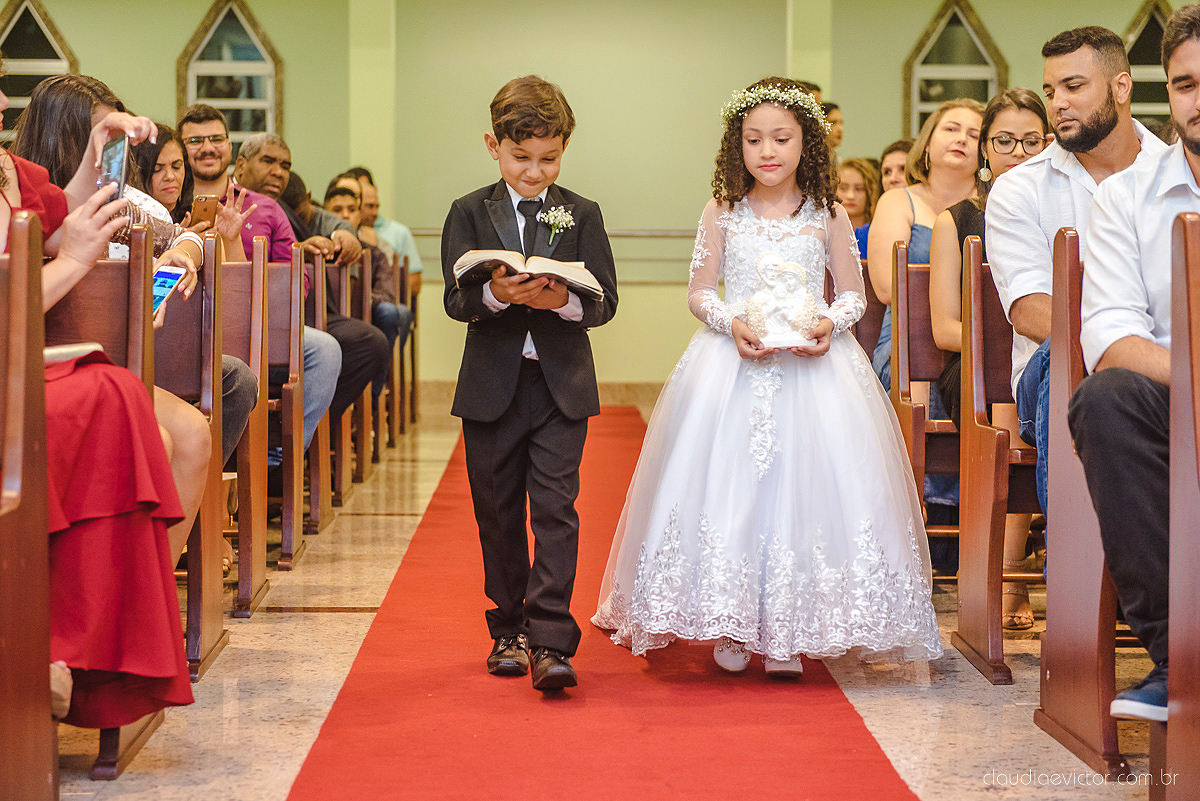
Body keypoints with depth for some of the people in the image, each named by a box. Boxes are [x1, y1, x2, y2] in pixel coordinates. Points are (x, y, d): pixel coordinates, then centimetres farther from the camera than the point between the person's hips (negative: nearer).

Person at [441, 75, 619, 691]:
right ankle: (509, 630, 24)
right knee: (498, 514, 10)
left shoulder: (582, 215, 4)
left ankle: (550, 641, -10)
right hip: (491, 386, 1)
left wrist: (565, 301, -23)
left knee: (555, 509, -8)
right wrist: (494, 294, -26)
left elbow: (605, 301, -2)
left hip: (561, 387, -1)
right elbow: (454, 300, -5)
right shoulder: (470, 213, 3)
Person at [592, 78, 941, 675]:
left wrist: (830, 323, -13)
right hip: (732, 362, 1)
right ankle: (730, 625, 6)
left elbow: (854, 293, 8)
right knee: (727, 483, -5)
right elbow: (700, 293, 7)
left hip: (811, 361, 0)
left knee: (802, 484, -6)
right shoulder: (721, 213, 6)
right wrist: (732, 323, -13)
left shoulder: (828, 216, 5)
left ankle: (785, 633, 1)